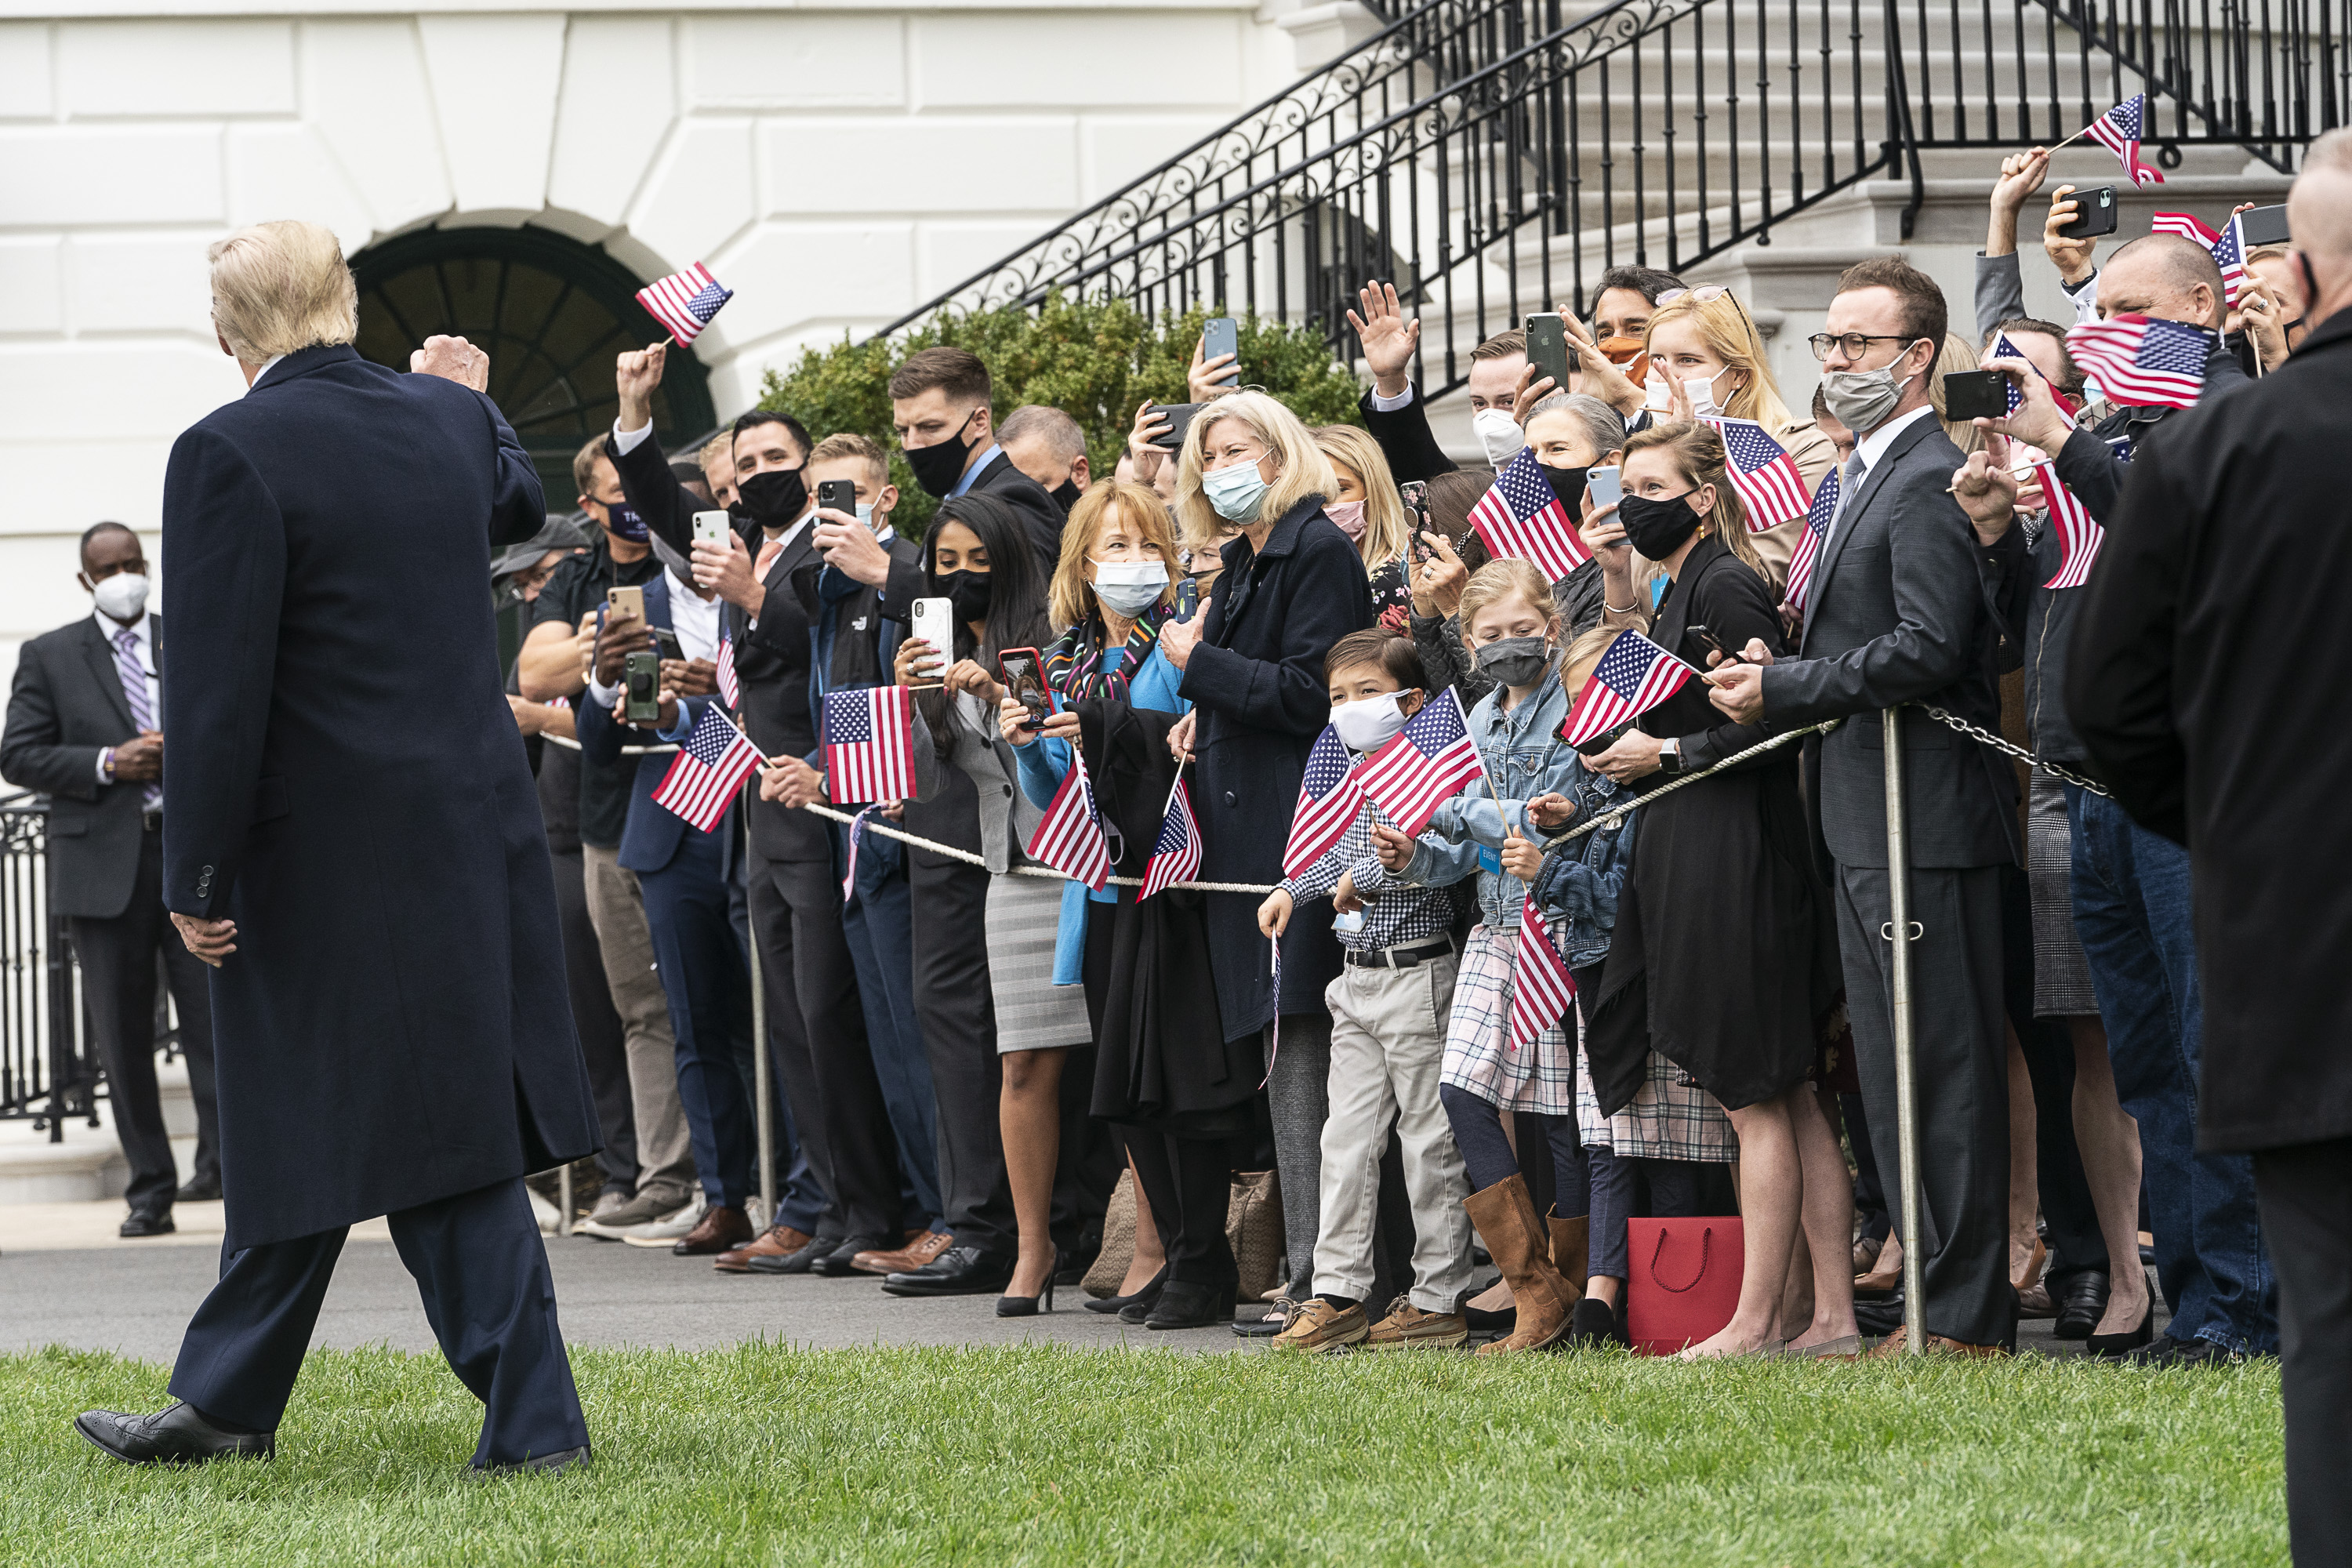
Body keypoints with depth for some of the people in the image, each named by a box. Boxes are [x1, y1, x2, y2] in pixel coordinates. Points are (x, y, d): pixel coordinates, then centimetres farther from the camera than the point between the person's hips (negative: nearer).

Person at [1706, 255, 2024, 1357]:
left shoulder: (1930, 480, -14)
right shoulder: (1867, 477, 18)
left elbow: (1927, 647, -23)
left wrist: (1784, 689, -15)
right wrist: (1778, 668, 4)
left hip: (1922, 816, -11)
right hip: (1868, 821, 11)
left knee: (1943, 1070, -7)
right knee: (1892, 1071, 13)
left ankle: (1967, 1318, -4)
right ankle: (1940, 1301, 19)